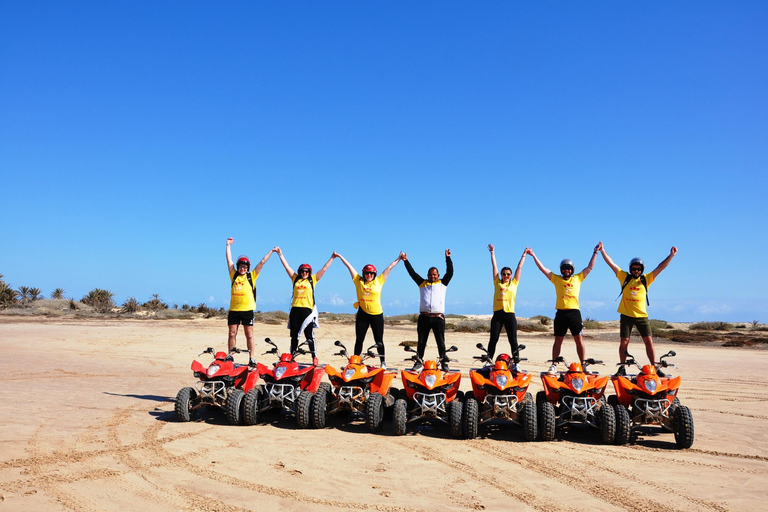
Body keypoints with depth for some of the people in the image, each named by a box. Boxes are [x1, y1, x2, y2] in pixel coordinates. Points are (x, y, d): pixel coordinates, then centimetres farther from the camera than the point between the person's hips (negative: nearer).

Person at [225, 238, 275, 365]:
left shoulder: (251, 276, 7)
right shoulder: (234, 275, 11)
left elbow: (262, 263, 8)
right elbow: (229, 260, 13)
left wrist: (271, 251, 10)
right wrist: (228, 245, 14)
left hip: (247, 310, -2)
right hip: (234, 309, 2)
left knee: (249, 335, 0)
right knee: (232, 333, 4)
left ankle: (251, 358, 4)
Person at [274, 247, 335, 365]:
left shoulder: (312, 280, 10)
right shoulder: (295, 279, 15)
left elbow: (324, 269, 10)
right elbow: (287, 266, 15)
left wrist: (332, 258, 9)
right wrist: (280, 254, 15)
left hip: (307, 310, -2)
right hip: (295, 309, 3)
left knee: (309, 336, -3)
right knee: (294, 336, 8)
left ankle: (314, 357, 2)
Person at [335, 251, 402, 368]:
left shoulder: (378, 281, 4)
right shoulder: (359, 281, 6)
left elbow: (389, 268, 8)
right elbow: (349, 266, 9)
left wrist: (399, 259, 11)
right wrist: (339, 256, 14)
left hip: (377, 314, -1)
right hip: (362, 314, 1)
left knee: (379, 341, 4)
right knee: (359, 340, 5)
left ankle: (383, 362, 13)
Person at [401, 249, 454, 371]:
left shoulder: (442, 283, 14)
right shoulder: (422, 283, 17)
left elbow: (450, 272, 6)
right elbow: (412, 273, 16)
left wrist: (448, 258, -2)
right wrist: (405, 261, 12)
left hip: (438, 317, -2)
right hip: (424, 317, 2)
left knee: (441, 342, 0)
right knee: (421, 342, 6)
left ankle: (444, 363, 3)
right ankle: (418, 362, 12)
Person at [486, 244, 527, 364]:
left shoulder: (514, 283, 12)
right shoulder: (497, 283, 13)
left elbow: (519, 267, 15)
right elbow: (494, 266, 15)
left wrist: (524, 255, 19)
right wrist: (492, 252, 18)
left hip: (509, 314, 0)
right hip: (497, 314, 1)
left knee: (513, 340, 0)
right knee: (493, 339, 0)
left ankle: (516, 363, 5)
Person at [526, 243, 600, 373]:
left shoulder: (578, 278, 14)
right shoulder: (556, 279, 12)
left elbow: (590, 267, 16)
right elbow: (542, 268, 11)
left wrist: (595, 252, 14)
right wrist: (534, 255, 8)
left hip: (574, 312, 0)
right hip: (561, 313, 0)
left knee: (579, 339, -1)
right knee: (558, 340, 5)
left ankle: (583, 364, 5)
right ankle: (554, 364, 9)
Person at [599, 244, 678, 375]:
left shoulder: (646, 279, 7)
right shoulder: (624, 277, 5)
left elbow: (660, 267, 4)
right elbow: (611, 263, 2)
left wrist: (671, 255, -3)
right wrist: (602, 251, -2)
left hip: (642, 316, 1)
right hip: (626, 315, -1)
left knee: (649, 341, -1)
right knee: (624, 342, 3)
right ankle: (622, 367, 13)